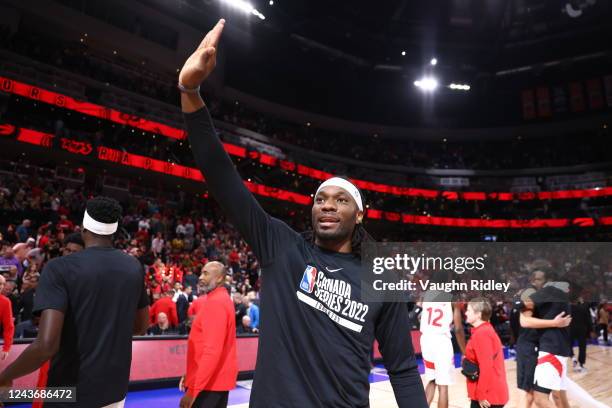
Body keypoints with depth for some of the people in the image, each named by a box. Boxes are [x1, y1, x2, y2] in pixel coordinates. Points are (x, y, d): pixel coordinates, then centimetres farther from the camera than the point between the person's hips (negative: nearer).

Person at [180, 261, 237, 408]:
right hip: (219, 378, 9)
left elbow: (212, 351, -26)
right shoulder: (222, 299, 12)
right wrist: (191, 374, 21)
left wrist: (192, 390, -25)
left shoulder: (215, 302, -19)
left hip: (209, 382, -9)